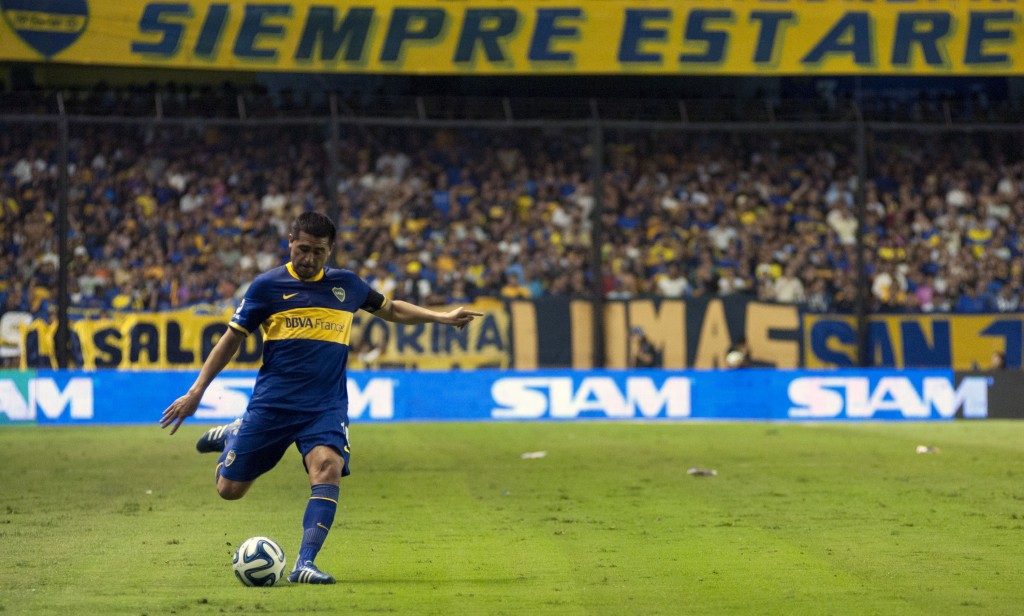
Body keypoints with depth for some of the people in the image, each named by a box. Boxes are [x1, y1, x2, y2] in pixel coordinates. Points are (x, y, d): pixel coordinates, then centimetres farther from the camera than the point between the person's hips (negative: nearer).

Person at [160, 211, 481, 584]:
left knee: (327, 467, -28)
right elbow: (232, 339, 5)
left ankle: (305, 564, -28)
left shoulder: (346, 285, 9)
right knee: (229, 489, 1)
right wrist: (196, 392, 1)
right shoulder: (267, 286, 0)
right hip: (272, 401, -1)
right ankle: (234, 436, 36)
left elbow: (390, 309, 28)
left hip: (326, 406, 1)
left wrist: (441, 317, 21)